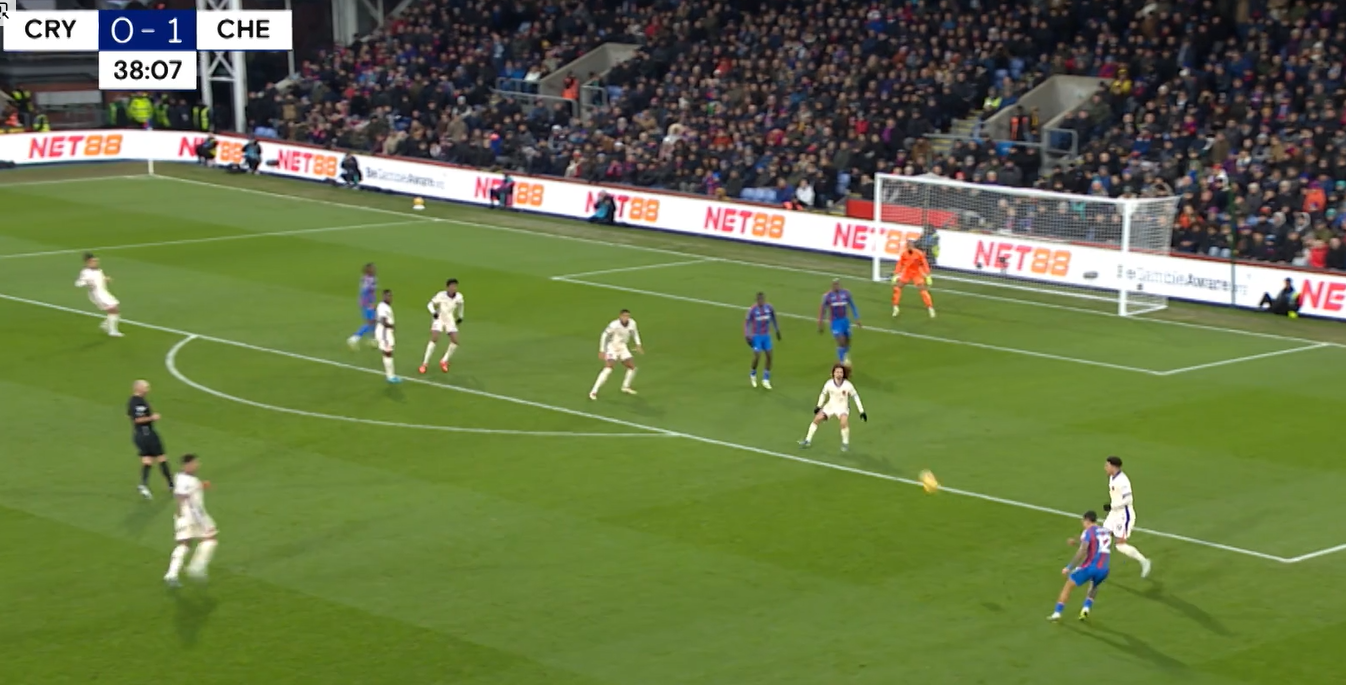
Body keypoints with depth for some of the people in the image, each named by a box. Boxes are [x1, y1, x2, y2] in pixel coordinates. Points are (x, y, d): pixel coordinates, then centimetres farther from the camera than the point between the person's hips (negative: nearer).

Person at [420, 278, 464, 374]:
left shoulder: (459, 297, -8)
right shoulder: (441, 295, -18)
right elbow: (430, 305, -7)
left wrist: (460, 317, 14)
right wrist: (434, 313, -25)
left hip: (450, 321, 4)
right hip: (439, 319, -4)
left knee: (455, 341, -9)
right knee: (434, 339, -20)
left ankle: (444, 362, 13)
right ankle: (424, 364, -14)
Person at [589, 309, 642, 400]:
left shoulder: (632, 323, -11)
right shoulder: (614, 325, -27)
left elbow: (634, 332, 13)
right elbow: (604, 335, -17)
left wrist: (638, 344, 7)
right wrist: (602, 350, -17)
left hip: (622, 348, 6)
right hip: (612, 347, -6)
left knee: (632, 367, 7)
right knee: (608, 369, -22)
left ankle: (626, 387, 32)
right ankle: (594, 392, -20)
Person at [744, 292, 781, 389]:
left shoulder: (769, 308, -5)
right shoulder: (752, 310, -15)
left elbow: (774, 319, 14)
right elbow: (747, 323, -7)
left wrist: (777, 330, 18)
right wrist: (747, 336, -14)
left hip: (766, 336, 4)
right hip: (756, 336, -4)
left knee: (769, 356, 0)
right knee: (757, 356, -12)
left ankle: (766, 380, 12)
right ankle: (753, 374, 18)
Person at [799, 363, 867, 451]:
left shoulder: (847, 385, -19)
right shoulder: (829, 383, -12)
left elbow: (855, 396, -9)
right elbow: (823, 394, 7)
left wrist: (862, 411, -10)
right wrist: (818, 406, 8)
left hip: (842, 408, -3)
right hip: (830, 406, 3)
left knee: (844, 422, -30)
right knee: (817, 418, -9)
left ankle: (845, 443, -7)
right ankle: (808, 441, 7)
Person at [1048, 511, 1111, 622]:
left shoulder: (1089, 532, -3)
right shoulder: (1106, 532, 17)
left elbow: (1082, 552, -14)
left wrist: (1069, 568, -13)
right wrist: (1076, 541, 39)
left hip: (1090, 567, -6)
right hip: (1103, 569, 6)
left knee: (1068, 586, 9)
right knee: (1094, 586, 36)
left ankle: (1057, 613, 3)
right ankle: (1086, 608, 16)